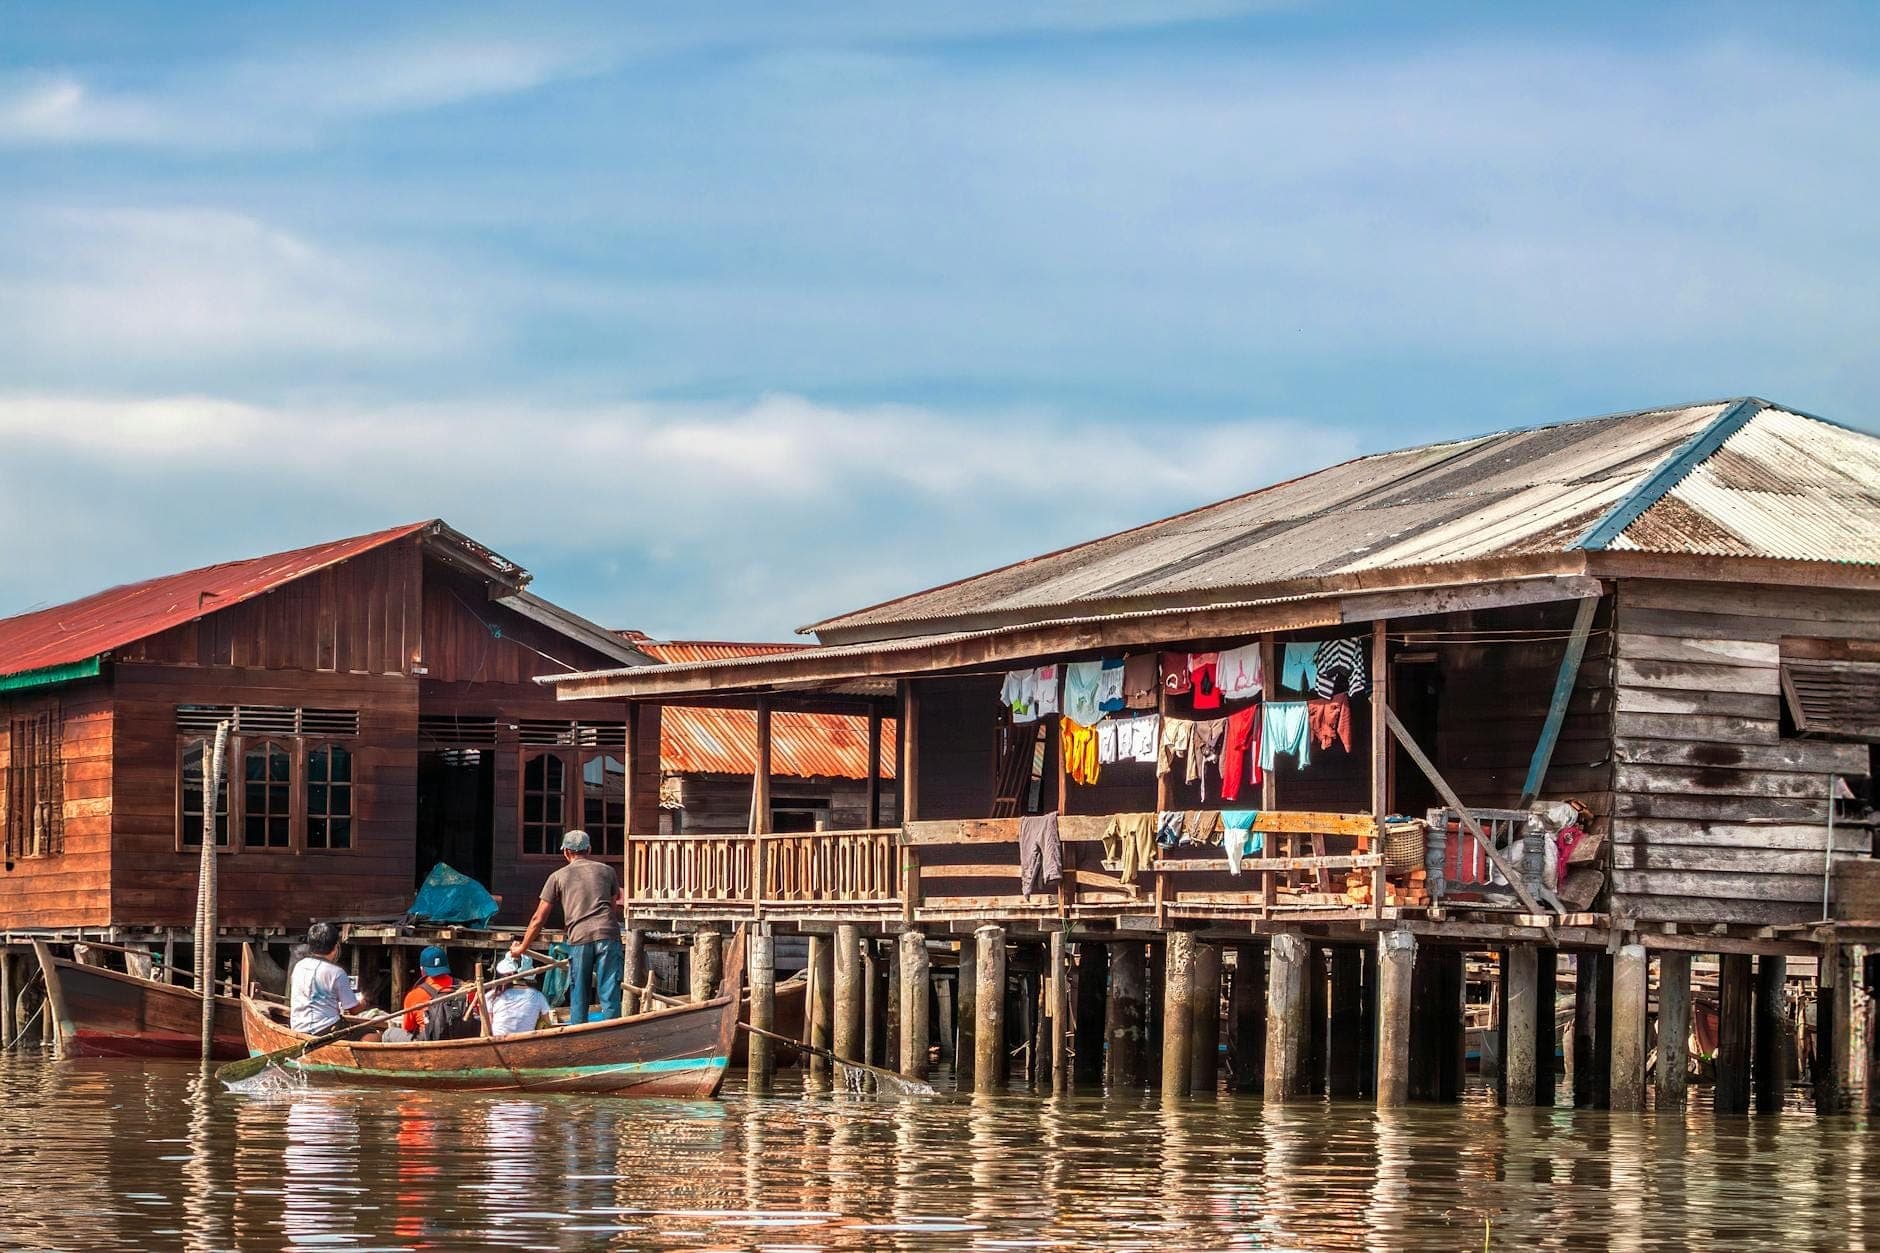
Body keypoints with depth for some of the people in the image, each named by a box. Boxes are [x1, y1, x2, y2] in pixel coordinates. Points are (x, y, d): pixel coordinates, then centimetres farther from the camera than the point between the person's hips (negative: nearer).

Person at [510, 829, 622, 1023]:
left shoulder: (558, 877, 15)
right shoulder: (607, 871, 19)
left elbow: (538, 919, 16)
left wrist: (522, 948, 26)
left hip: (578, 937, 0)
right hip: (608, 935, 0)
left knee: (578, 999, 8)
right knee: (609, 993, -1)